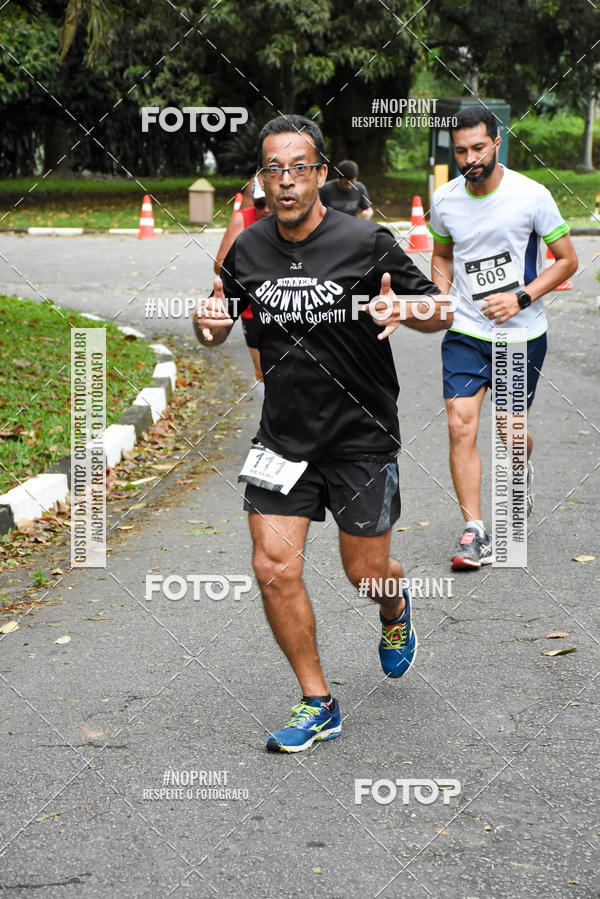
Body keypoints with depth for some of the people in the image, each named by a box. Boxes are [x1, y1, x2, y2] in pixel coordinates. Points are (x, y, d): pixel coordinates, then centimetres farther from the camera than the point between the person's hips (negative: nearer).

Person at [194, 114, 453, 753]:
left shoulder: (365, 243, -13)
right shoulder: (249, 250, -1)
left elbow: (439, 311, -5)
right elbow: (216, 330, 13)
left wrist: (406, 311, -28)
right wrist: (211, 320, -11)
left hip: (361, 436, -3)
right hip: (283, 435, 3)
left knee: (366, 573, 6)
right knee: (274, 566, -5)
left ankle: (395, 609, 46)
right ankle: (317, 705, 11)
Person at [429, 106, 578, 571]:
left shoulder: (531, 195, -12)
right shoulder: (445, 200, -2)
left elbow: (567, 259, -5)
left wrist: (522, 298, -17)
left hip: (523, 333, -2)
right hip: (466, 331, 2)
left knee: (510, 432, 8)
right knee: (461, 427, -11)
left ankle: (521, 472, 45)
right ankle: (475, 535, -6)